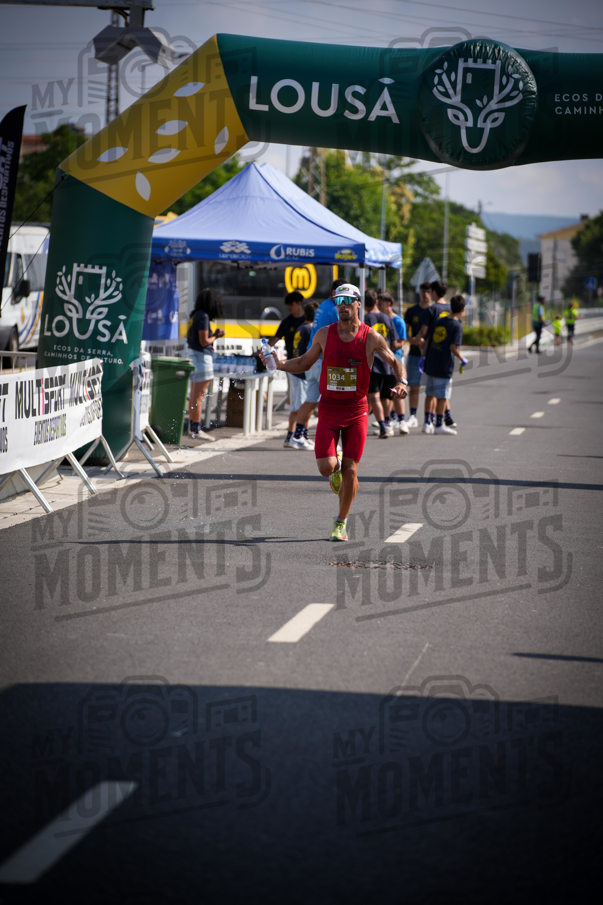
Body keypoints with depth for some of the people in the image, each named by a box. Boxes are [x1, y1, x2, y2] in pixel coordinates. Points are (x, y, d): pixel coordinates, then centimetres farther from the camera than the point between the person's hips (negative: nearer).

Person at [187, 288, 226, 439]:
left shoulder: (195, 315, 12)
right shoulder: (203, 316, -14)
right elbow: (204, 342, -16)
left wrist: (214, 334, 9)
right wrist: (217, 336, -1)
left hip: (194, 355, 10)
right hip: (202, 356, -10)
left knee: (193, 395, 13)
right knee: (199, 396, -6)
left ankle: (192, 428, 18)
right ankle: (196, 430, -4)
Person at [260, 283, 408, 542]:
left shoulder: (371, 337, -3)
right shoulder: (324, 334, 1)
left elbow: (394, 361, 8)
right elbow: (305, 363, 14)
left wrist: (401, 382, -12)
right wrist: (280, 365, -3)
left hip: (357, 411, -1)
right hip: (329, 409, 1)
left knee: (350, 470, -2)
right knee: (325, 467, -12)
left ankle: (341, 523, 14)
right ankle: (336, 464, 27)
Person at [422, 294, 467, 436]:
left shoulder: (439, 321, 8)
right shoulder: (457, 325, -10)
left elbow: (428, 340, 11)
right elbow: (453, 347, -18)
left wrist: (425, 356, 20)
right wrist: (462, 359, -3)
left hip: (431, 364, 6)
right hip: (444, 366, -6)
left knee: (431, 394, 14)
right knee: (442, 397, 1)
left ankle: (428, 424, 20)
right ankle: (439, 425, 5)